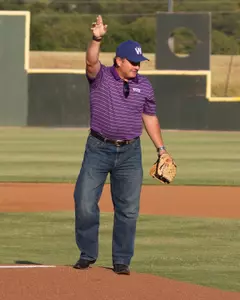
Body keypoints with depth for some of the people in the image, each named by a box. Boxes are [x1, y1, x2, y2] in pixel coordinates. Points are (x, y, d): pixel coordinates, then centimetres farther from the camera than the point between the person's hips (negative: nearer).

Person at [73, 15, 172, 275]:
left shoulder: (144, 86, 6)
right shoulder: (101, 77, -4)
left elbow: (150, 117, 15)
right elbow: (91, 61, -26)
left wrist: (161, 149, 11)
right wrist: (96, 39, -44)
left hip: (130, 153, 2)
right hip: (99, 149, -2)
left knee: (128, 209, 1)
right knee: (85, 203, -5)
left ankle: (122, 260, 11)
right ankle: (87, 254, 11)